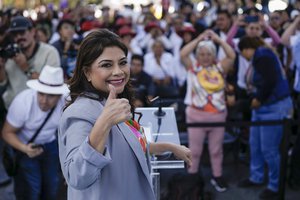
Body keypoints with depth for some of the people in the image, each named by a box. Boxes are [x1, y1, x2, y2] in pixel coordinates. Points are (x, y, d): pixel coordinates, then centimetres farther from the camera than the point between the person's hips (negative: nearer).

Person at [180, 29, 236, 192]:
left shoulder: (219, 68, 3)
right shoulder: (193, 68, 0)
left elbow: (232, 56, -8)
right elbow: (183, 54, -13)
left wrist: (218, 39, -4)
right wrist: (199, 38, -7)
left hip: (218, 115, 2)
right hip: (196, 115, -1)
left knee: (216, 149, 14)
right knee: (195, 149, 9)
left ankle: (217, 176, 27)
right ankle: (192, 176, 22)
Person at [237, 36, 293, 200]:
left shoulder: (262, 55, -16)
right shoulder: (258, 57, 14)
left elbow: (271, 80, -26)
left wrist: (259, 99, -16)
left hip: (275, 107, -10)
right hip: (262, 107, 10)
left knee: (269, 149, -3)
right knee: (255, 144, 16)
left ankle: (275, 186, 13)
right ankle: (256, 177, 33)